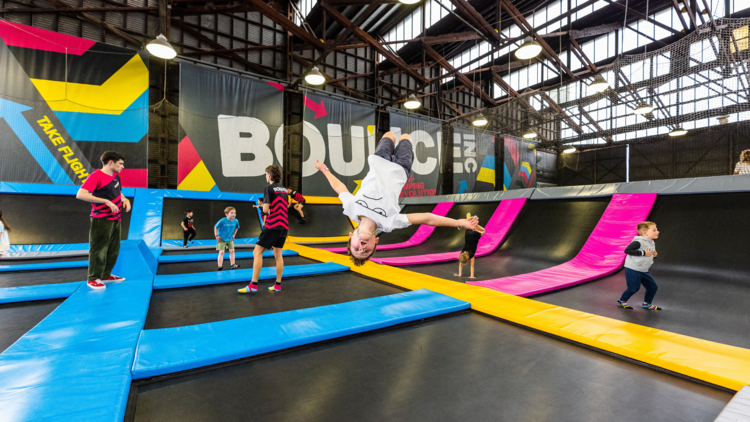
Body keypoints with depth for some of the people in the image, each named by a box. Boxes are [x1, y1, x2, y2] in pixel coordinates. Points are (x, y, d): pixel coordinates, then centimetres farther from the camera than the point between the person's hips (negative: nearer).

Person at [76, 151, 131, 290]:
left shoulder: (116, 176, 11)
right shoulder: (96, 176, -12)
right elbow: (80, 194, -22)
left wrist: (125, 199, 5)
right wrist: (106, 201, -26)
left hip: (116, 220, 8)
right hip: (102, 220, -8)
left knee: (114, 249, 14)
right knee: (99, 249, 0)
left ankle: (106, 275, 28)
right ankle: (93, 279, 13)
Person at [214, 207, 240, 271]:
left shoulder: (236, 221, -10)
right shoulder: (222, 221, -22)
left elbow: (236, 228, 12)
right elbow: (215, 227, -9)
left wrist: (234, 234, 6)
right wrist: (216, 236, -11)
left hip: (230, 239, 4)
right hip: (221, 239, -4)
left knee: (232, 251, 2)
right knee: (221, 252, -6)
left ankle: (232, 265, 9)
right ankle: (220, 266, 0)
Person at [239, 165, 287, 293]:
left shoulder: (269, 188, -7)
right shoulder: (284, 189, 14)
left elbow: (265, 209, -13)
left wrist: (265, 208, 9)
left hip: (272, 225, -7)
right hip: (284, 225, 7)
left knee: (257, 252, -3)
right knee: (278, 254, 13)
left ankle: (253, 285, -6)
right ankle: (277, 285, 15)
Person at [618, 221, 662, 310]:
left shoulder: (652, 243, 12)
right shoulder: (639, 242, -19)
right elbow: (627, 250, -29)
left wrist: (654, 255, 4)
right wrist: (643, 253, -28)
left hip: (644, 271, 9)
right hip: (633, 270, -9)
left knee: (653, 287, 10)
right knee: (634, 288, -4)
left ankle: (647, 303, 30)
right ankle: (622, 301, 17)